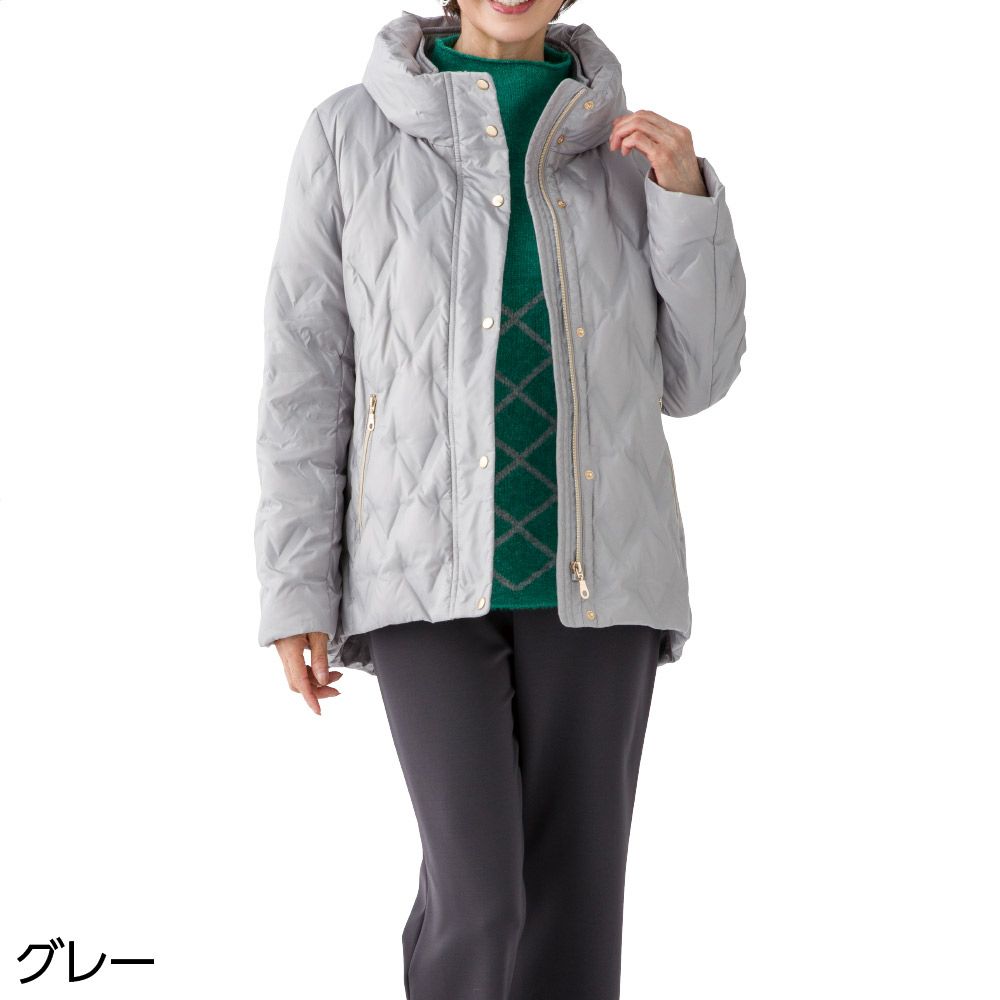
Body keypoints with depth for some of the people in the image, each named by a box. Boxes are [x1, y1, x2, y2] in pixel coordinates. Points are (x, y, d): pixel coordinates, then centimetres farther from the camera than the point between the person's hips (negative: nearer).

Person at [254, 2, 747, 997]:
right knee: (477, 896, -14)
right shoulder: (350, 133, 3)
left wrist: (688, 199, -5)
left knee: (570, 903, 0)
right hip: (433, 563, -2)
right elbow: (307, 372, 2)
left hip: (588, 565, 2)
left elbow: (691, 378, 9)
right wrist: (296, 587, -3)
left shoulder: (628, 144, 9)